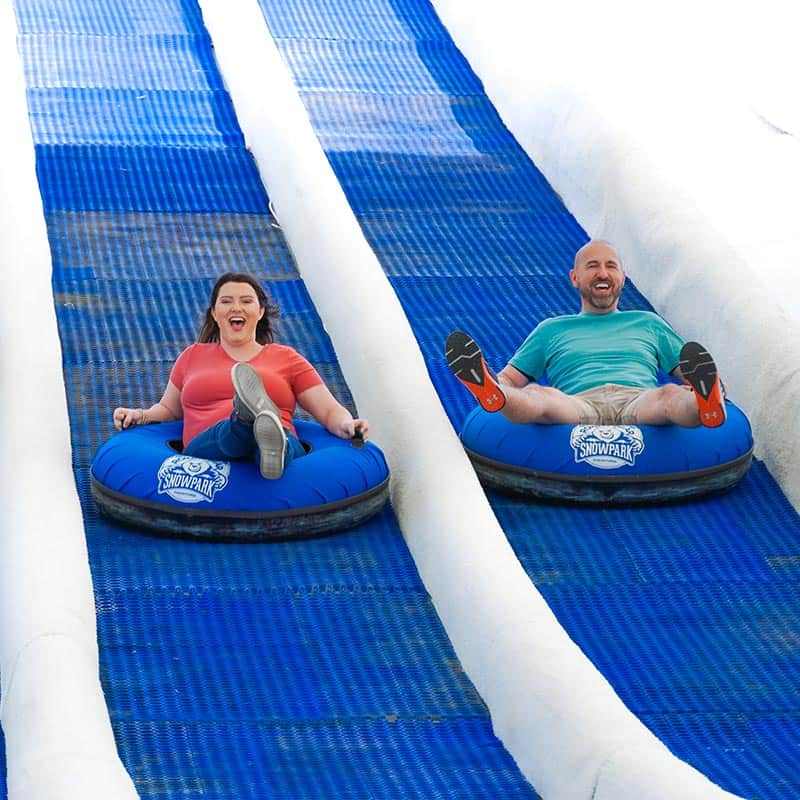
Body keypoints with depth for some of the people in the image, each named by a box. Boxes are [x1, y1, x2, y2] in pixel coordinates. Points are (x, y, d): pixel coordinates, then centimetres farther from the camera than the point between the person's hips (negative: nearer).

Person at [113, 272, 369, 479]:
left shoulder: (286, 358, 26)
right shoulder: (192, 356, 30)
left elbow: (329, 410, 21)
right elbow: (169, 409, 38)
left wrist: (346, 425, -3)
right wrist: (140, 415, 15)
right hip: (207, 446, 1)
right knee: (232, 435, -38)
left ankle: (272, 442, -76)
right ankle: (248, 415, -73)